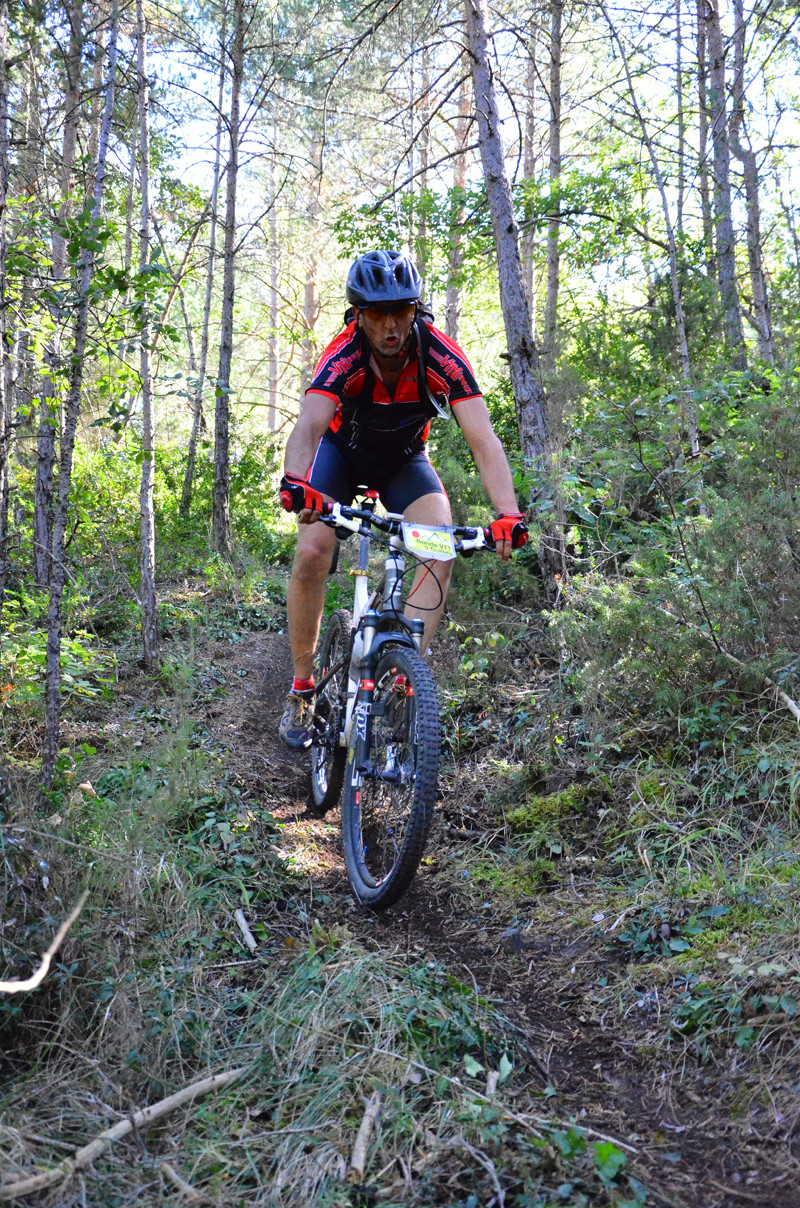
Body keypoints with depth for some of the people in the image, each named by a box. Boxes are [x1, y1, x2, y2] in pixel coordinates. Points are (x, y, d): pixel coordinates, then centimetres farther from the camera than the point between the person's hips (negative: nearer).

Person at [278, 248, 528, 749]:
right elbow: (310, 425, -48)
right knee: (312, 552, -22)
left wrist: (508, 513, -51)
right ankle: (303, 689, -5)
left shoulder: (442, 357, -30)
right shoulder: (344, 356, -32)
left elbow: (484, 439, -36)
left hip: (405, 460, 2)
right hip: (343, 452, -1)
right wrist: (295, 483, -70)